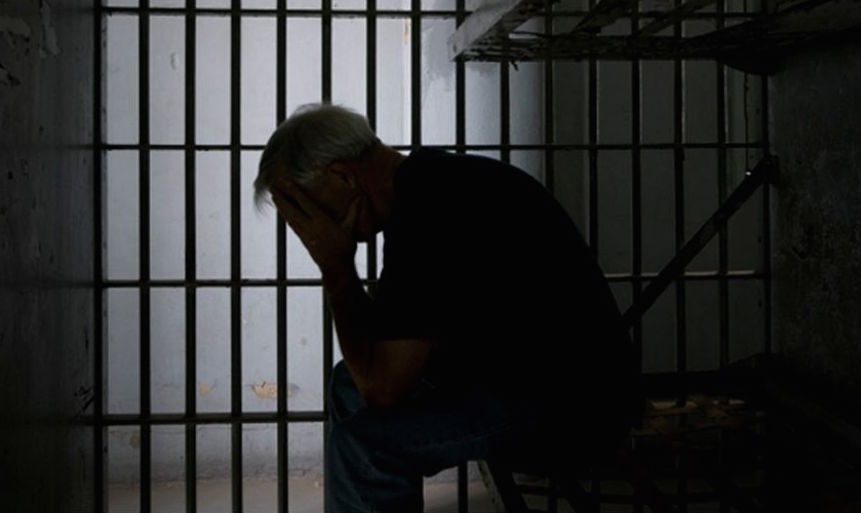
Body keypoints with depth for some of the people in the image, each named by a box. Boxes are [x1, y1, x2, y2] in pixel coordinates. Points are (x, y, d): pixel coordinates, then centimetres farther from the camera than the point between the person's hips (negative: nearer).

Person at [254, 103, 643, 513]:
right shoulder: (440, 178, 8)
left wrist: (335, 268, -13)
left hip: (570, 410, -10)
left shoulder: (424, 215, -23)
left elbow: (383, 386, -19)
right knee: (350, 384, 17)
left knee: (362, 443, -22)